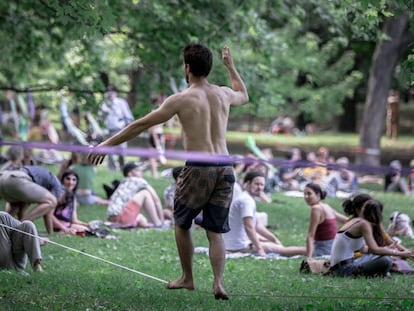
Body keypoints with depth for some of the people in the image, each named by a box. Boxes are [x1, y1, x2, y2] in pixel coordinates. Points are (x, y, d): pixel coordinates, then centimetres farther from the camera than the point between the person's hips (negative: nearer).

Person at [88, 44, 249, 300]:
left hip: (198, 169, -4)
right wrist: (231, 66, 47)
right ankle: (218, 281, -9)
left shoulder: (181, 100, -6)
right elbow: (244, 96, 36)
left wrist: (109, 143, 5)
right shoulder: (224, 94, 9)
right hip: (225, 169, 4)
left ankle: (187, 278, 24)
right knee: (215, 231, 8)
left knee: (182, 223, 19)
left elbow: (141, 125, -1)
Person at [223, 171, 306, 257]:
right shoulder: (246, 200, -19)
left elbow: (257, 225, 20)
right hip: (240, 246, -11)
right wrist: (259, 249, -27)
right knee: (282, 249, -12)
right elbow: (249, 227, -26)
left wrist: (274, 239, 19)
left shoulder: (247, 198, 14)